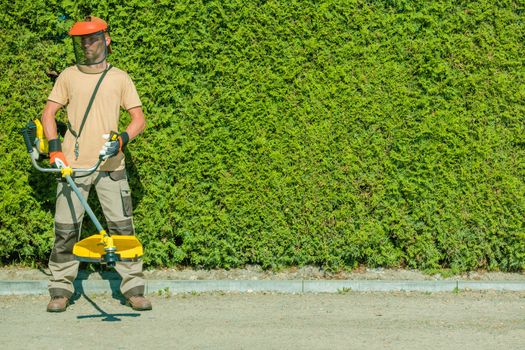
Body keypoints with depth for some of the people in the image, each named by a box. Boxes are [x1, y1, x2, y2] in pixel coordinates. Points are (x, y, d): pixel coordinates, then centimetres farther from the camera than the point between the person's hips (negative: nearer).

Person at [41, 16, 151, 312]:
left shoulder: (120, 78, 7)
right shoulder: (68, 76, 9)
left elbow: (139, 119, 6)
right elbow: (48, 113, 10)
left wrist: (122, 140, -13)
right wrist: (55, 148, -4)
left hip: (111, 165, 0)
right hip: (73, 165, 1)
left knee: (123, 227, -2)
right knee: (66, 229, -1)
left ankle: (134, 289, 5)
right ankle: (61, 290, 8)